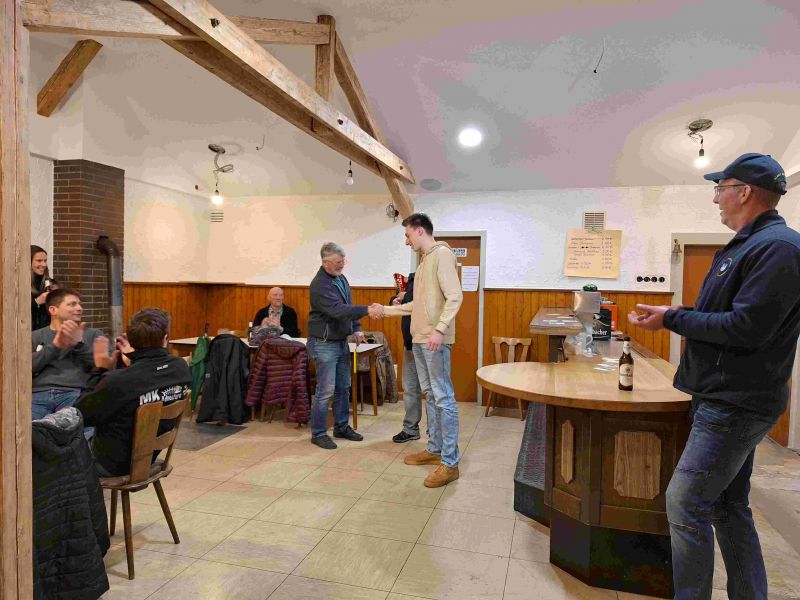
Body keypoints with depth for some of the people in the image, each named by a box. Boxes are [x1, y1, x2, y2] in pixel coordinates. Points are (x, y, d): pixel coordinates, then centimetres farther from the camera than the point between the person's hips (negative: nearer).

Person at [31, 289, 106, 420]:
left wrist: (79, 343, -7)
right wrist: (54, 346, -6)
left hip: (76, 393, -1)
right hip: (39, 393, 1)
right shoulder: (35, 337, 22)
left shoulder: (93, 335, 19)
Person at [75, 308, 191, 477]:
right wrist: (135, 356, 5)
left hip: (112, 464, -6)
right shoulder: (181, 367, -18)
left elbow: (80, 416, -15)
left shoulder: (118, 382, -34)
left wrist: (100, 369, -11)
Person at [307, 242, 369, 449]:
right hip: (325, 344, -9)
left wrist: (356, 329, 9)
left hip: (342, 341, 9)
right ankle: (318, 433, 9)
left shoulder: (341, 278, 10)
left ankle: (342, 426, 27)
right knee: (325, 391, -4)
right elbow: (338, 310, -30)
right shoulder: (320, 284, -19)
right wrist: (367, 310, -36)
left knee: (343, 387, 14)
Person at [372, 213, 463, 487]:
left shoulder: (442, 254, -9)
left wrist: (440, 330, -26)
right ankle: (434, 449, 26)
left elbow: (454, 297, -18)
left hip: (435, 341, -10)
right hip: (419, 339, 10)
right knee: (431, 396, 15)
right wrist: (385, 310, 22)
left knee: (444, 398, -5)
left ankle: (450, 463, 0)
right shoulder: (425, 260, 19)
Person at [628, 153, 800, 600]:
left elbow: (746, 329, -25)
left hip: (736, 404, -10)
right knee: (728, 505, 17)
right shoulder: (748, 245, 15)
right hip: (728, 398, 10)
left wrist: (671, 319, -17)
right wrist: (677, 316, 6)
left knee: (685, 503, -6)